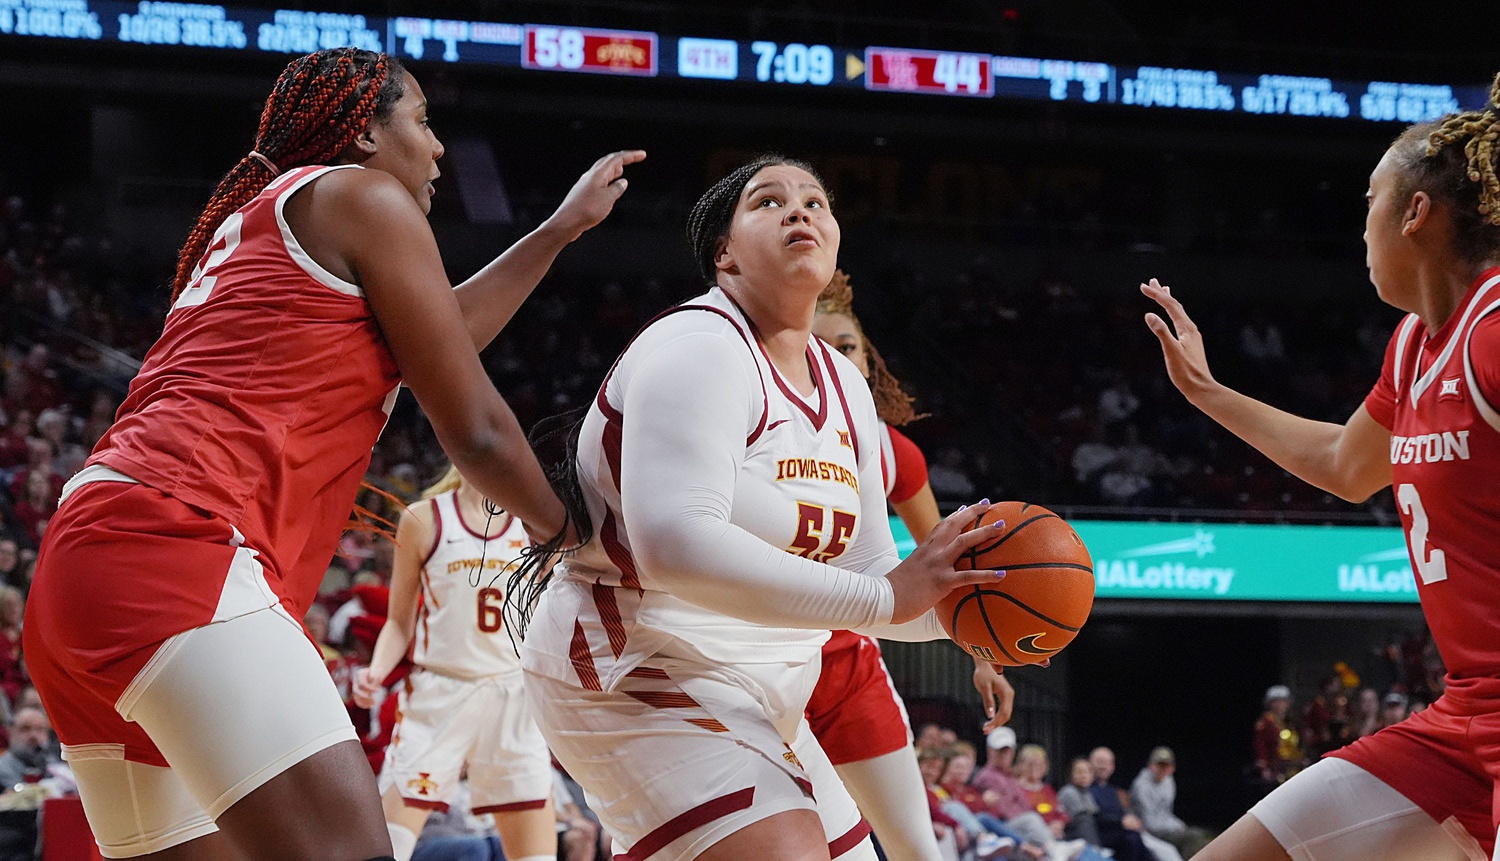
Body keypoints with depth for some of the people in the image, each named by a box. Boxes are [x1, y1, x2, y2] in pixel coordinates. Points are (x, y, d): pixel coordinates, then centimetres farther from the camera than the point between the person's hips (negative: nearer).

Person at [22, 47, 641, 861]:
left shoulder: (248, 223, 32)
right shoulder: (360, 195, 6)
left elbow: (427, 343, 41)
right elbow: (473, 429, 8)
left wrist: (560, 228, 48)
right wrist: (561, 528, 25)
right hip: (169, 539, -10)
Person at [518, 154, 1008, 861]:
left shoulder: (844, 390, 12)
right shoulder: (699, 348, -17)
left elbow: (865, 570, 14)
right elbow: (674, 545, -31)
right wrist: (884, 596, -32)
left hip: (748, 695, 10)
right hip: (634, 676, -10)